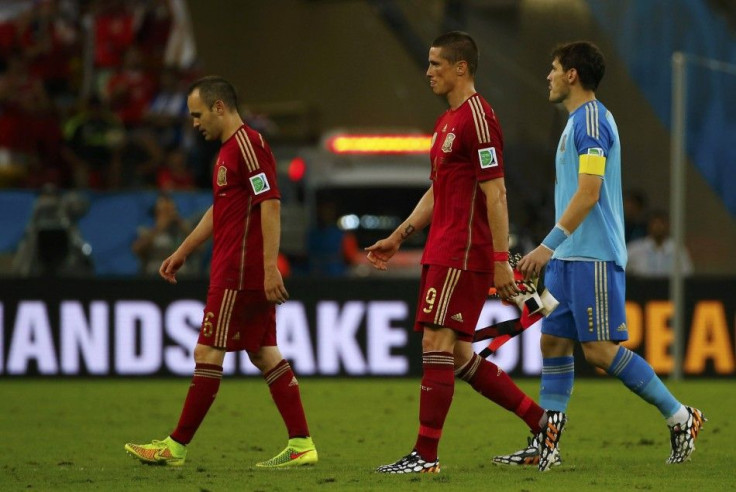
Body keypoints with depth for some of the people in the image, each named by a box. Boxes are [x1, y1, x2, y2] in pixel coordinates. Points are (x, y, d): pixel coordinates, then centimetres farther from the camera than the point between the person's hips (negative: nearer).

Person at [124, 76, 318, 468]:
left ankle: (177, 446, 0)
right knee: (263, 353, 7)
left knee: (208, 352, -5)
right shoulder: (230, 149, 19)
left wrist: (270, 266, -24)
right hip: (248, 273, 10)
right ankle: (301, 443, 4)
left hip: (238, 273, -10)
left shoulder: (248, 144, -13)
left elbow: (270, 204, -20)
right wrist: (182, 252, 31)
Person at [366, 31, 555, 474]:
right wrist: (399, 237, 22)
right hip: (443, 252, 10)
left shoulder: (478, 118, -12)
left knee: (436, 344, -10)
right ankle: (541, 421, 17)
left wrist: (501, 259, -20)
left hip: (463, 255, -10)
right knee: (459, 355, 10)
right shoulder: (447, 122, 18)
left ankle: (426, 455, -9)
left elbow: (496, 194, -17)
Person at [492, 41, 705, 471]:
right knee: (554, 342, 5)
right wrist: (553, 250, 23)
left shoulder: (591, 119, -13)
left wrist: (548, 246, -24)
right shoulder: (579, 120, 18)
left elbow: (588, 194, -21)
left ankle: (681, 417, -1)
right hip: (570, 257, 10)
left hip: (593, 257, -10)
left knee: (600, 350, -9)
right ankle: (548, 444, 5)